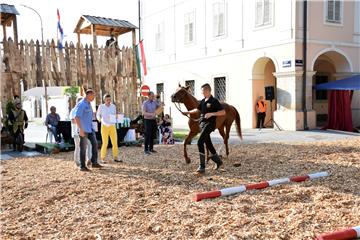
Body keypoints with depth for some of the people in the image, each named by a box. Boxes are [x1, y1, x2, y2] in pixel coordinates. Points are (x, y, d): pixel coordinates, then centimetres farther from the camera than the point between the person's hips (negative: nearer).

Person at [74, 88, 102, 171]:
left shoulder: (88, 104, 13)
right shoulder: (81, 104, -15)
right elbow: (76, 117, -22)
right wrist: (80, 129, -27)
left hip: (90, 129, 8)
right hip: (83, 130, -8)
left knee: (95, 144, 5)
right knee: (83, 147, -3)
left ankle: (94, 163, 12)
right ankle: (82, 166, 5)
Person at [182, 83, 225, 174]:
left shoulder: (214, 101, -11)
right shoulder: (203, 101, 12)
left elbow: (223, 112, -15)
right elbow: (198, 109, 29)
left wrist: (212, 113, -24)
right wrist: (188, 112, 27)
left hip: (209, 124, -8)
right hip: (202, 123, 8)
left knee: (200, 142, -18)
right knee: (208, 143, 16)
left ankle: (202, 166, -15)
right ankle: (218, 161, 35)